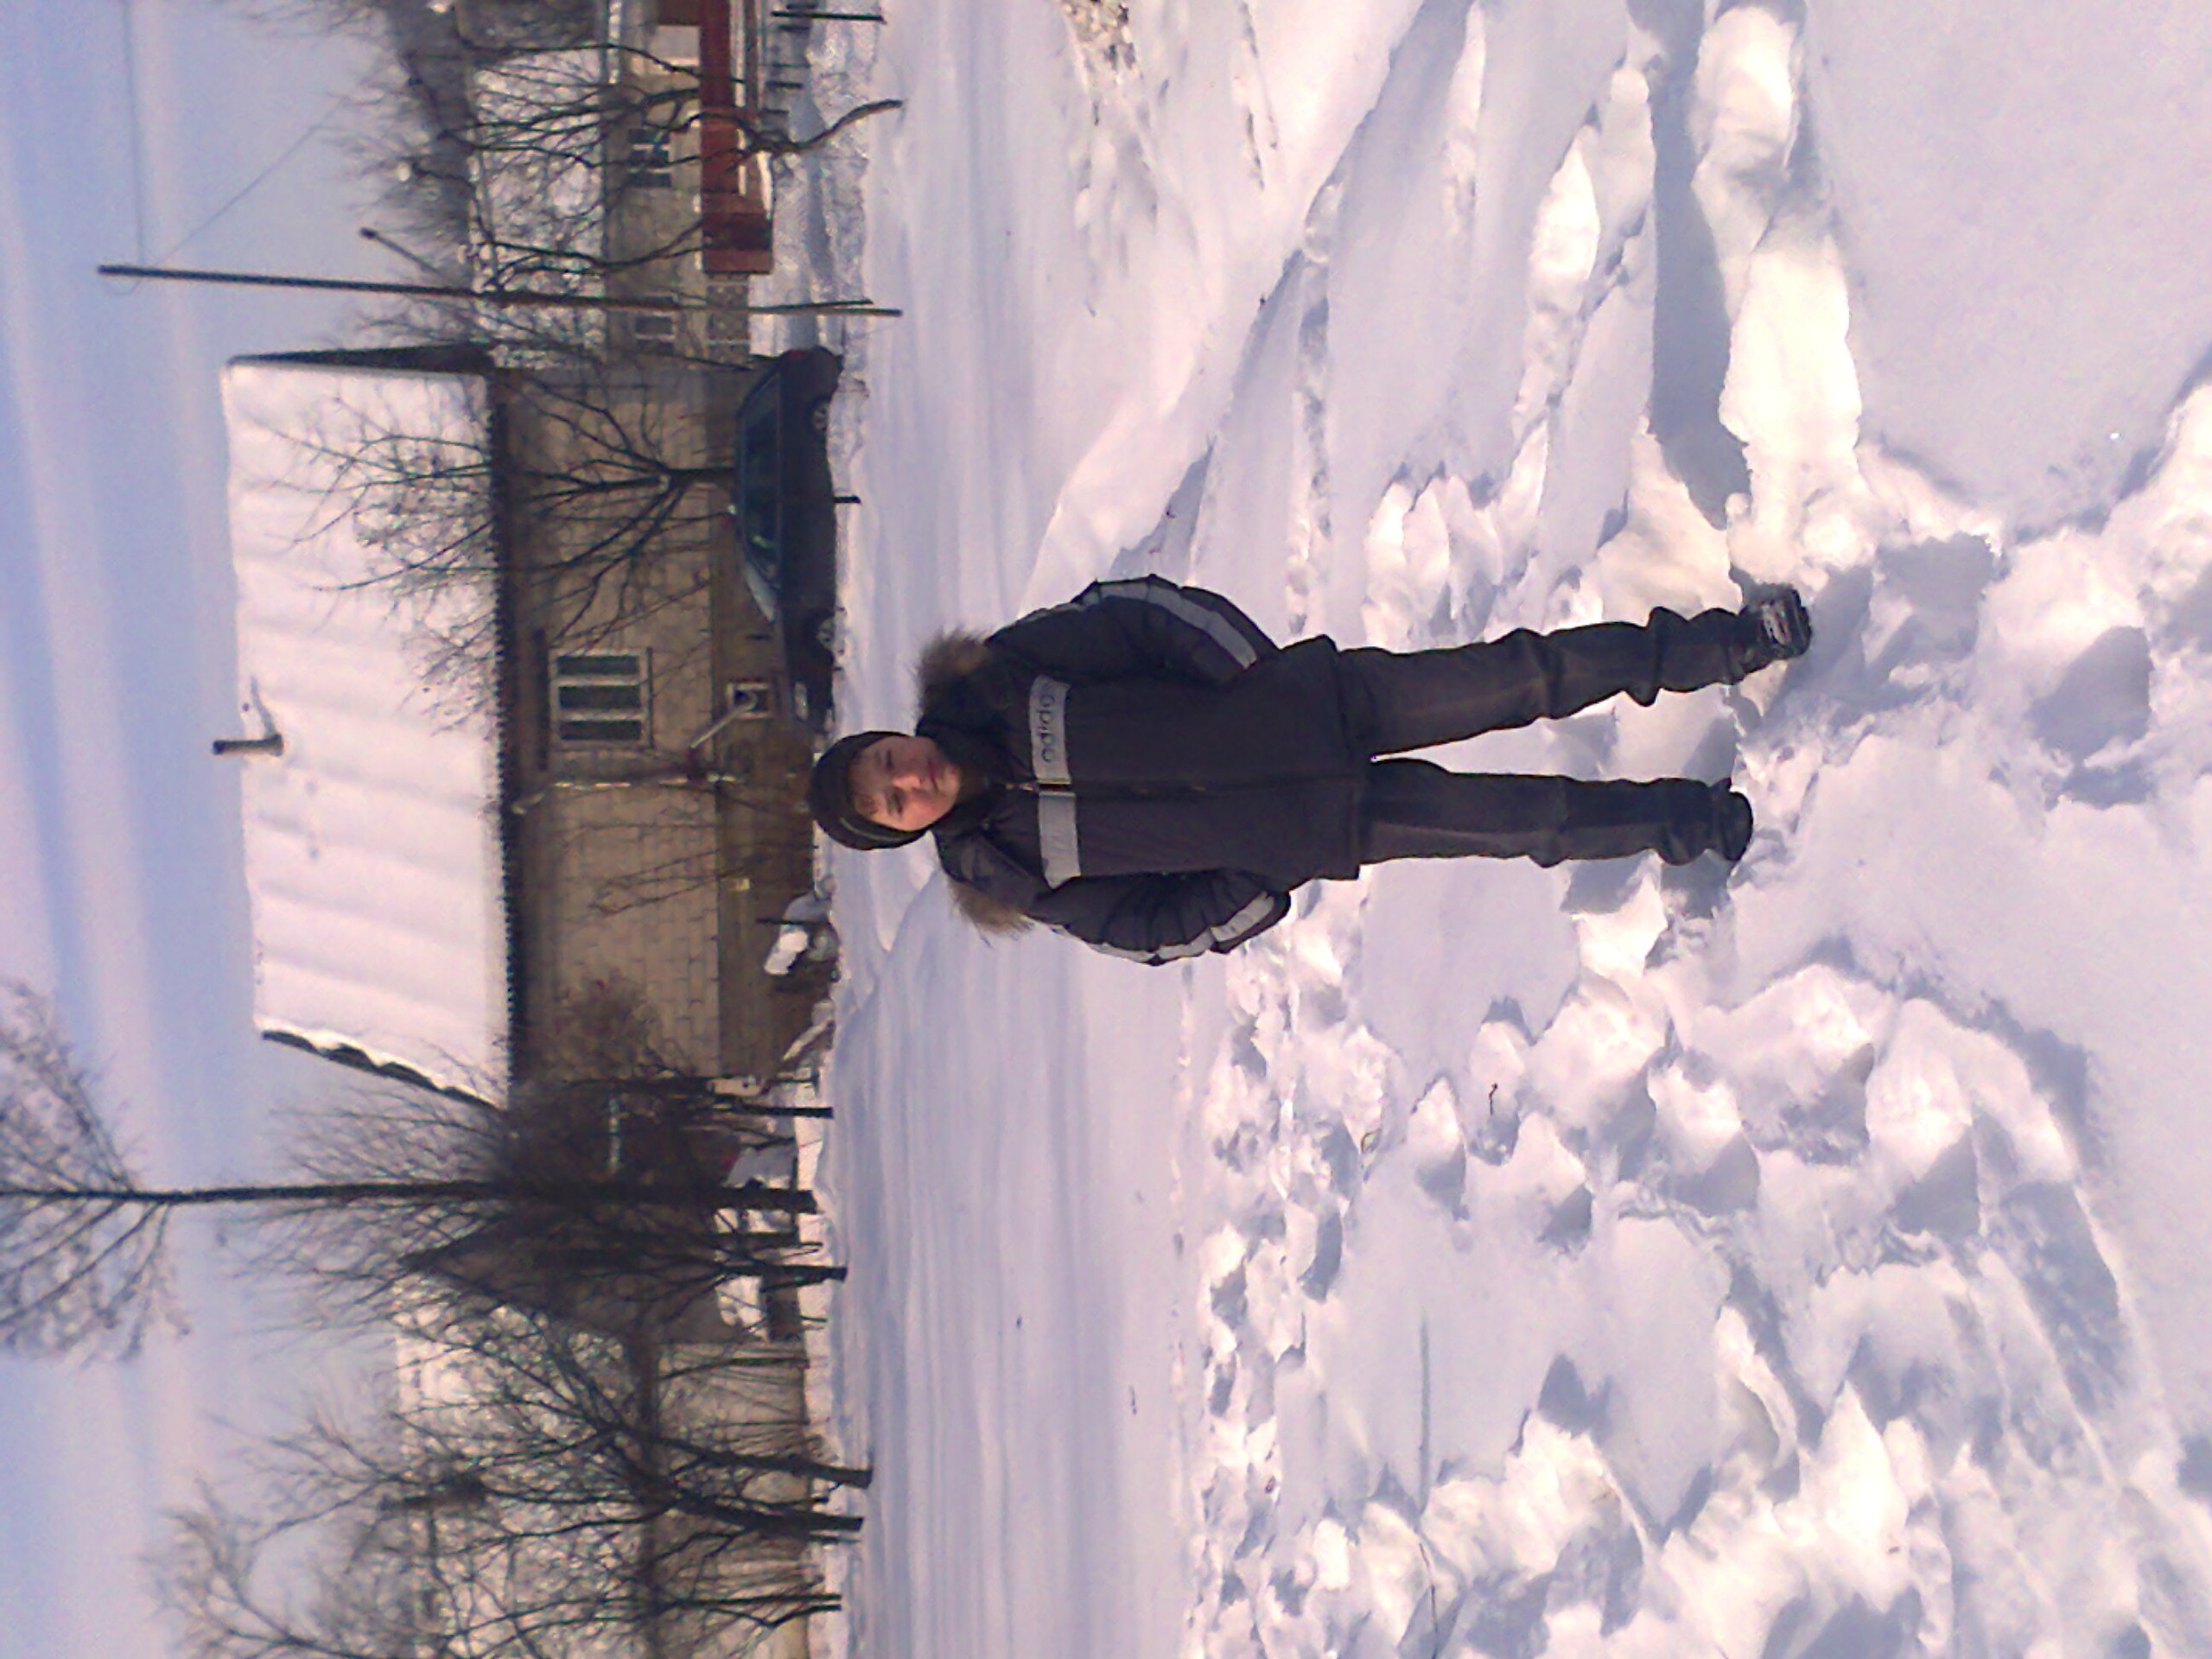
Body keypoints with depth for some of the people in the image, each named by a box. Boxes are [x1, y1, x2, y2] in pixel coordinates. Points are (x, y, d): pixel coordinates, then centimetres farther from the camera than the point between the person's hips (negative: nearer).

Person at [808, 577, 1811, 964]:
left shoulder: (1001, 681, -6)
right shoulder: (1009, 866, -6)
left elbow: (1136, 611, -2)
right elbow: (1145, 926, -1)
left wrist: (1245, 667, -12)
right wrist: (1254, 892, -11)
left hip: (1289, 697, 2)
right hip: (1307, 835, -1)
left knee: (1500, 681, -12)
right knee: (1458, 817, -13)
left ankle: (1698, 648, 5)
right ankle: (1676, 822, 9)